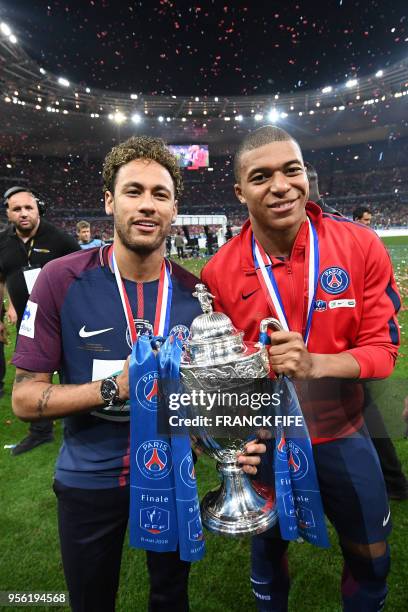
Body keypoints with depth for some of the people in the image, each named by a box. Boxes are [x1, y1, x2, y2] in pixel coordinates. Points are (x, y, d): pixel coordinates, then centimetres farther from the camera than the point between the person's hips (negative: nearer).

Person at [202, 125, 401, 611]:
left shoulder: (361, 247, -14)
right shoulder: (219, 272, -14)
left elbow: (382, 348, -12)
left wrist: (315, 364, -29)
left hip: (341, 433, 1)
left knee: (371, 560, 23)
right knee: (267, 549, 27)